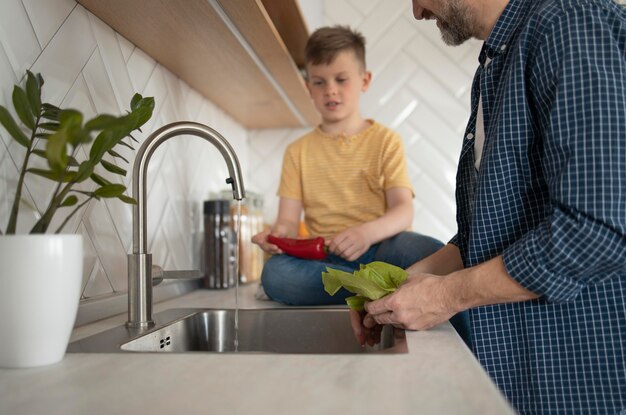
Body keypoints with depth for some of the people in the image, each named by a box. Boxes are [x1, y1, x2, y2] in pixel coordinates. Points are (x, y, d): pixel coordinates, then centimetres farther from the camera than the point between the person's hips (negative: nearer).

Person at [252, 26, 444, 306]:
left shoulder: (385, 140, 8)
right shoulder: (298, 152, 14)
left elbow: (404, 210, -5)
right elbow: (289, 220, 5)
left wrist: (368, 232, -27)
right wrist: (278, 234, -20)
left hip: (378, 248, -2)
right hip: (324, 258, 3)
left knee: (432, 253, -34)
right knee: (274, 273, -32)